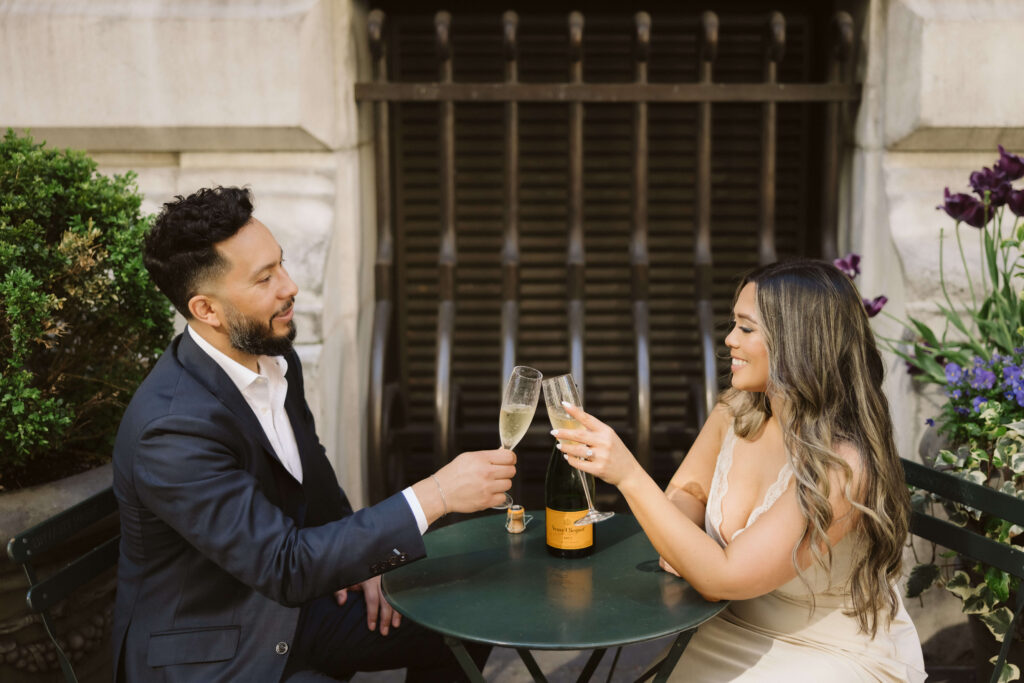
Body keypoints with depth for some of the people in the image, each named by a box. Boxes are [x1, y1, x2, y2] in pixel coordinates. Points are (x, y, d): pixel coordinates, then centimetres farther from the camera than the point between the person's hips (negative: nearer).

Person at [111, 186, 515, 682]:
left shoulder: (274, 358, -4)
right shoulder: (173, 428, -30)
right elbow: (283, 566, -30)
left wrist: (359, 556, 2)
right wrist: (434, 496, -32)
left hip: (286, 605, 8)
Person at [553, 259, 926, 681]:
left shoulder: (841, 465, -27)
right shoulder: (736, 410, -7)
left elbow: (723, 578, -29)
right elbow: (687, 493, 9)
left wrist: (629, 474, -34)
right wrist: (679, 547, -13)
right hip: (741, 630, 5)